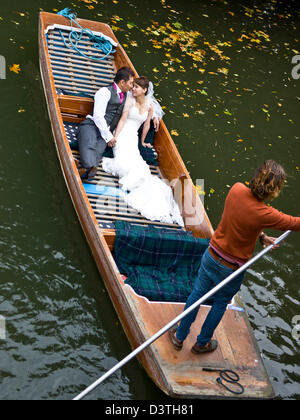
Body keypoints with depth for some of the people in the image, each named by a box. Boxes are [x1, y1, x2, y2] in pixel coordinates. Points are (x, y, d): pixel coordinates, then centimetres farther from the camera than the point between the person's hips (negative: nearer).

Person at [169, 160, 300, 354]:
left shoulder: (237, 189, -14)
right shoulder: (264, 214, -29)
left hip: (212, 256, 4)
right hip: (232, 269, -4)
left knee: (197, 294, 21)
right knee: (220, 304, 21)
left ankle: (179, 336, 39)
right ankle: (202, 343, 43)